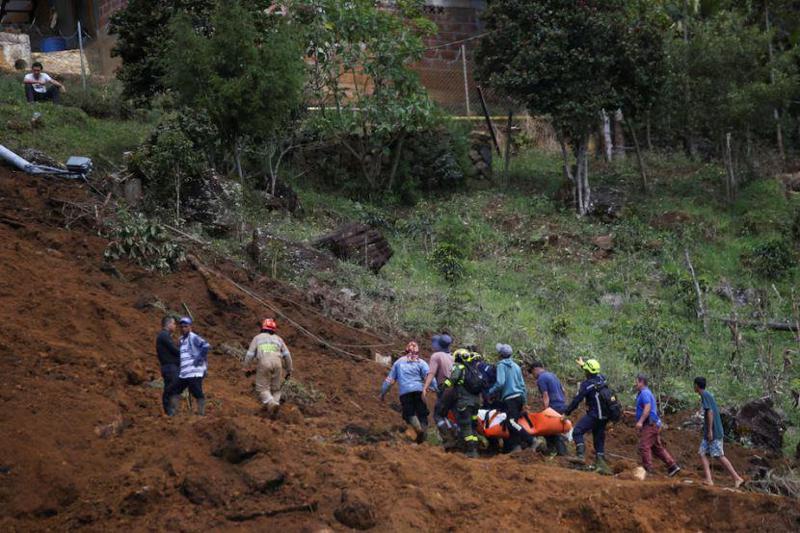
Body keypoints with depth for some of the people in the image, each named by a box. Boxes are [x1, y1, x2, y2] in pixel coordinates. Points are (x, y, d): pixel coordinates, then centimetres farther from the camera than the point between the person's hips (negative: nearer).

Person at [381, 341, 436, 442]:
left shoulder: (398, 362, 19)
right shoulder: (421, 362, 13)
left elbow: (390, 379, 20)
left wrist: (383, 393, 28)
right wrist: (437, 389, -6)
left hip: (405, 392, 0)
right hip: (419, 390, 0)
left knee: (409, 414, -3)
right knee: (422, 413, 8)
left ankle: (418, 429, -31)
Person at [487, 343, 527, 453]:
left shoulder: (501, 365, -2)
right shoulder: (516, 366, 20)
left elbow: (500, 383, -14)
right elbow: (522, 384, 20)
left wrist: (490, 392, -1)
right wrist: (524, 400, 25)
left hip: (509, 398, -8)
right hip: (519, 397, 8)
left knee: (511, 422, -19)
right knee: (512, 423, 10)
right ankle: (508, 448, 8)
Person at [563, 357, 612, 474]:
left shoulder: (586, 384, -12)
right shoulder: (602, 378, 8)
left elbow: (577, 400, -12)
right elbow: (594, 374, 34)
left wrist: (566, 413, -6)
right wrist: (583, 365, 46)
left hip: (593, 415, -8)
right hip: (604, 416, 8)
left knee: (577, 431, -14)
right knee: (599, 439, 12)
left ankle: (580, 454, -32)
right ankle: (601, 464, 9)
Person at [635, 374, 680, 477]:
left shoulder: (644, 393, -11)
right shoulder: (647, 393, 22)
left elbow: (647, 408, -24)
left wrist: (640, 421, -30)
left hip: (649, 425, -10)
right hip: (654, 425, 10)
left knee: (644, 446, -11)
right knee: (658, 447, 11)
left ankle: (647, 470, -13)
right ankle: (672, 466, 10)